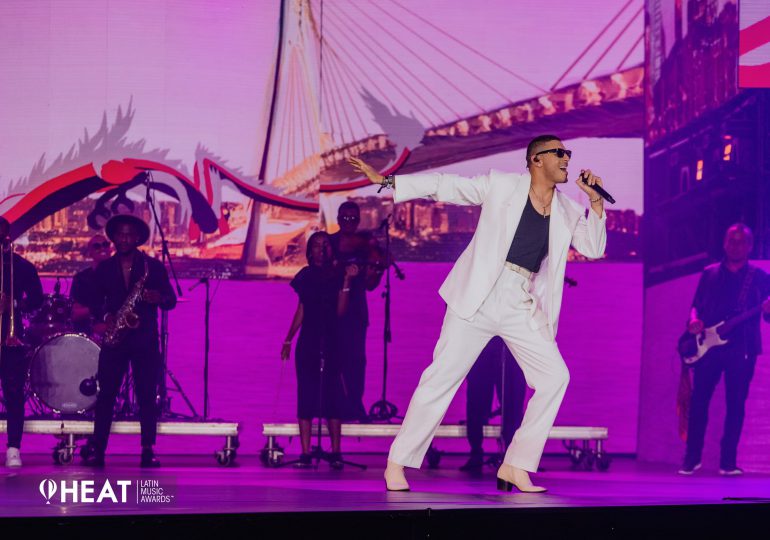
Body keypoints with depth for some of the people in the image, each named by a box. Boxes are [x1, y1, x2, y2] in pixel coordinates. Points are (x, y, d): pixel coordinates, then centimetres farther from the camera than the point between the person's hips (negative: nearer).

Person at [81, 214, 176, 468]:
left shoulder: (153, 266, 6)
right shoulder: (104, 269, 11)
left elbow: (171, 301, 4)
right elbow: (95, 302, 11)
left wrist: (159, 298, -18)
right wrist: (106, 316, -9)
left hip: (145, 340, -1)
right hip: (114, 338, 1)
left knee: (147, 397, -3)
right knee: (106, 395, -2)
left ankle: (148, 451, 0)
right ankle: (96, 450, 0)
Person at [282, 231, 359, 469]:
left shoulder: (337, 276, 4)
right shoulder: (305, 276, 10)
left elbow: (340, 310, -7)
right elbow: (301, 311, 14)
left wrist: (347, 281, -14)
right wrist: (288, 340, 12)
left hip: (331, 342, -2)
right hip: (308, 343, 2)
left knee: (332, 393, -6)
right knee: (306, 394, -2)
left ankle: (336, 452, -4)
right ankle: (305, 453, -2)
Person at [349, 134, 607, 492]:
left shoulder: (566, 212, 12)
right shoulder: (501, 185, 0)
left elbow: (594, 249, 12)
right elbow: (445, 185, 2)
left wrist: (595, 200, -1)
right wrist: (386, 181, -3)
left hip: (523, 308, 5)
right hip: (479, 298, -4)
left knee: (555, 377, -8)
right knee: (442, 378, -5)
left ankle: (515, 467, 0)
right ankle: (397, 463, 6)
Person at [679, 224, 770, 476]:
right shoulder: (709, 274, 14)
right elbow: (696, 305, 14)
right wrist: (694, 320, -8)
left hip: (741, 349, -1)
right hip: (708, 346, 1)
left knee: (736, 404, -1)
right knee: (698, 400, -3)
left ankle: (728, 461, 4)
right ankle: (692, 458, 4)